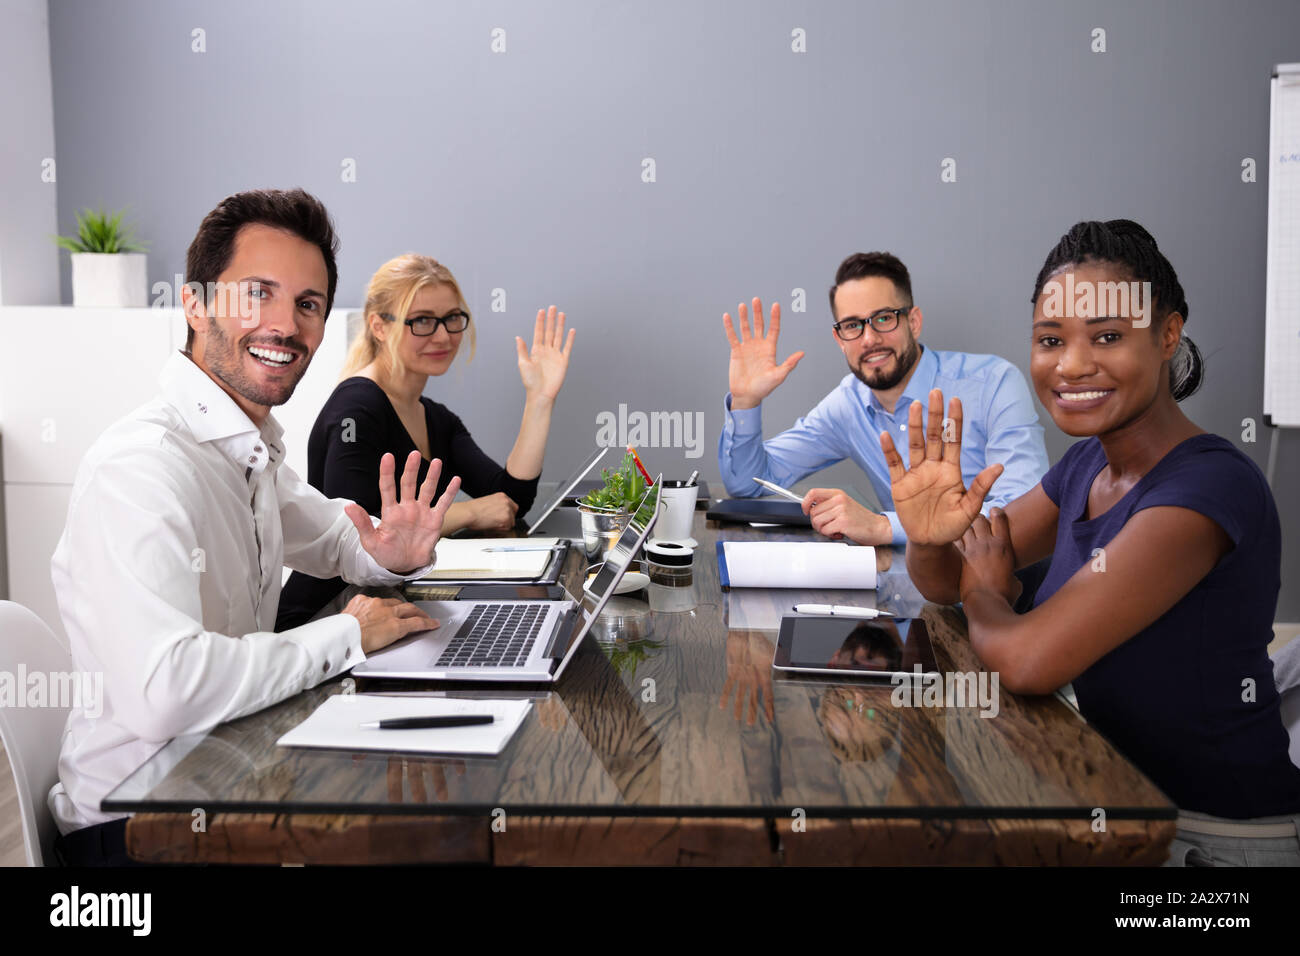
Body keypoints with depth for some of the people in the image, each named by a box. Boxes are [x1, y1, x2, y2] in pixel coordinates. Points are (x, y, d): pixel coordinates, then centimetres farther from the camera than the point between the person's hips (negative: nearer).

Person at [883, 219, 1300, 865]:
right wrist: (929, 539, -18)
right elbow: (945, 585, 6)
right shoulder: (1086, 464, 1)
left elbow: (1026, 660, -31)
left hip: (1220, 836, -7)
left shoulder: (1212, 487, -25)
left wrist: (984, 595, -8)